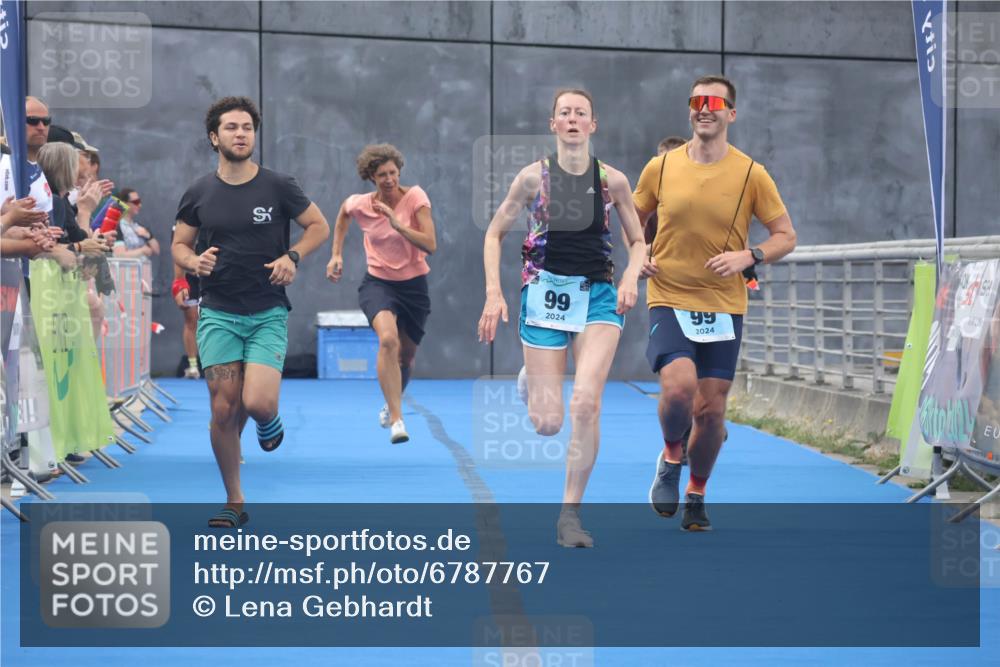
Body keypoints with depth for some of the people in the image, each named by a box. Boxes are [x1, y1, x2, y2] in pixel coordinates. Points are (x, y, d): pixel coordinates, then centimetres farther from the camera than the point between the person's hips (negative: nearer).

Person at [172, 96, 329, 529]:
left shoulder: (277, 187, -2)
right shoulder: (199, 194, 3)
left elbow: (319, 225, 7)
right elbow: (179, 245, 13)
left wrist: (293, 257, -11)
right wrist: (193, 262, -10)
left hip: (268, 314, -2)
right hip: (218, 314, 2)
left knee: (258, 403, -18)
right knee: (223, 410, -3)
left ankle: (269, 422, 22)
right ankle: (234, 503, 12)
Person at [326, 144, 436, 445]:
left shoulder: (414, 197, -13)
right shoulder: (359, 204, -8)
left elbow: (430, 245, -21)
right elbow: (343, 212, 19)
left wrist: (397, 223, -30)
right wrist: (336, 254, 13)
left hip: (414, 285, 1)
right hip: (377, 283, -1)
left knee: (406, 357, 13)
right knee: (388, 339, -30)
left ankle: (391, 404, 48)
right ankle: (396, 421, -31)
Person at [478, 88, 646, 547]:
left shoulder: (613, 181, 1)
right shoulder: (534, 177, -2)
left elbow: (638, 241, 11)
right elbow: (495, 233, 6)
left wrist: (631, 277, -9)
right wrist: (493, 294, -4)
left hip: (599, 296, 0)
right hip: (546, 293, 0)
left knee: (586, 403, -20)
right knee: (547, 423, -3)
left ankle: (570, 515, -7)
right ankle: (530, 381, 37)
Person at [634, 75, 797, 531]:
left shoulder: (751, 174, -2)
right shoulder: (660, 167, 2)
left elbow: (786, 236, 3)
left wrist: (748, 256, -16)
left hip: (724, 308, 1)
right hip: (668, 301, -1)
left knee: (711, 409, 3)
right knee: (679, 386, -24)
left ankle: (696, 495, 28)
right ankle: (671, 457, 8)